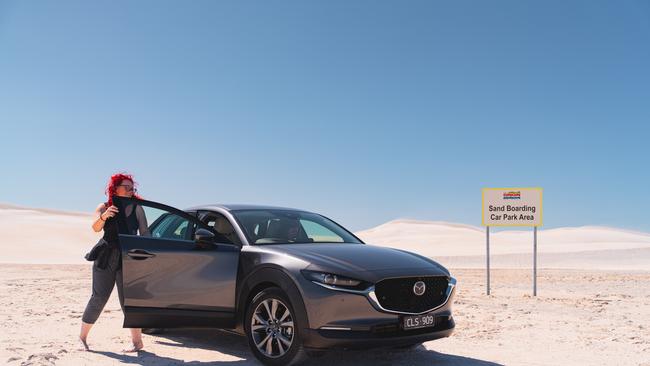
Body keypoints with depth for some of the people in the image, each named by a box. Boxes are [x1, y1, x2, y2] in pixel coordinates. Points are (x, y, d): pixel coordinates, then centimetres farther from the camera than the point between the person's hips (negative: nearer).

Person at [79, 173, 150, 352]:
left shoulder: (136, 209, 4)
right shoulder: (104, 207, 4)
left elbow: (145, 233, 3)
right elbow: (96, 228, -13)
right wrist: (104, 217, -34)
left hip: (128, 261, 0)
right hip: (105, 260, 1)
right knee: (99, 298, 3)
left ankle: (137, 340, 0)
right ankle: (83, 336, 19)